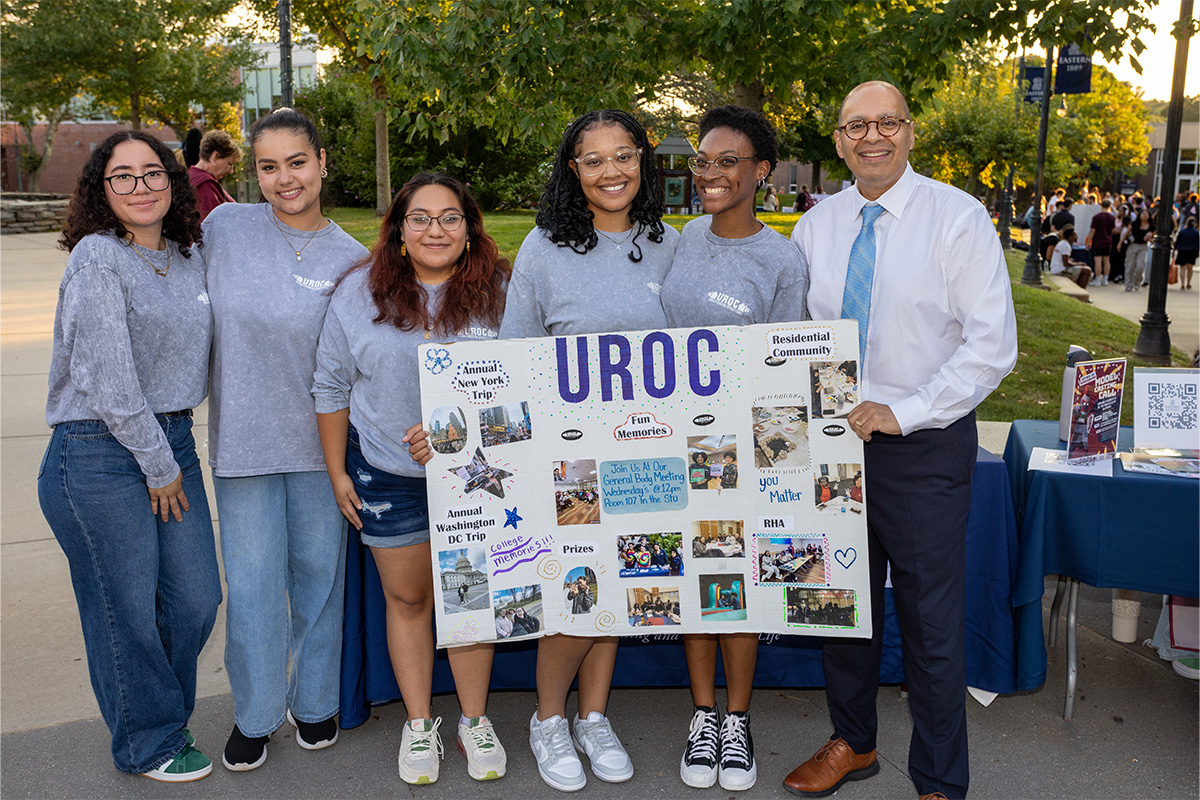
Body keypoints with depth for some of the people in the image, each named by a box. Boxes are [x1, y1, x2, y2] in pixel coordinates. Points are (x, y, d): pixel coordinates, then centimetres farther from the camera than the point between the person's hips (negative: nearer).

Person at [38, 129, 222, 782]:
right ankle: (149, 744, 28)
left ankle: (161, 713, 37)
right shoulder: (97, 257, -12)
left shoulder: (192, 254, 9)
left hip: (173, 441, 7)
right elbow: (107, 378, -17)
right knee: (127, 612, 7)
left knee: (196, 600, 11)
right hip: (100, 457, -6)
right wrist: (158, 466, -11)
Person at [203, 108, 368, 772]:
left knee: (320, 574, 12)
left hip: (319, 441, 0)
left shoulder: (352, 258, -3)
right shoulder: (225, 226, -2)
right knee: (252, 584, 7)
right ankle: (254, 713, 29)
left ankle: (314, 700, 34)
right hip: (242, 440, 0)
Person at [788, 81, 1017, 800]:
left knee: (932, 621, 4)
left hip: (926, 447, -4)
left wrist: (902, 410, -17)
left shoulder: (959, 217, -7)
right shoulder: (815, 226, 7)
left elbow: (993, 342, -12)